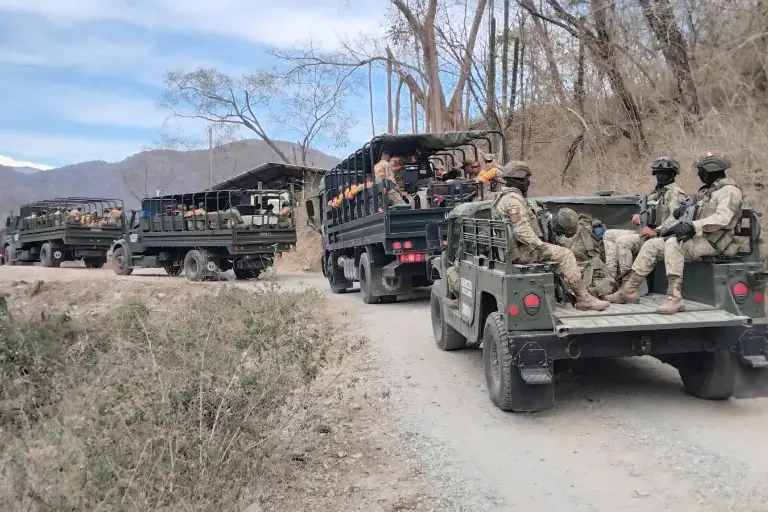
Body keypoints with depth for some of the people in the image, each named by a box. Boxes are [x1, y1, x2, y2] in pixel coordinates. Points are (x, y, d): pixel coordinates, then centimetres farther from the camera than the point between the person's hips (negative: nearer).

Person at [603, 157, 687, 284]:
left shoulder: (675, 192, -8)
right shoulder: (656, 191, 22)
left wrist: (656, 231, -27)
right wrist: (638, 216, 7)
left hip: (660, 235, -10)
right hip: (647, 230, 10)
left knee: (623, 241, -29)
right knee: (609, 234, 0)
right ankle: (611, 276, -11)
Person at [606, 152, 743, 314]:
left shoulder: (729, 190, -7)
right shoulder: (708, 191, 21)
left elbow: (722, 219, -22)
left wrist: (692, 227, -32)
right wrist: (685, 211, 3)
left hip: (712, 242, -9)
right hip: (697, 238, 9)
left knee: (673, 243, -35)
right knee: (651, 245, 0)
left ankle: (674, 298, -39)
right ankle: (629, 290, -3)